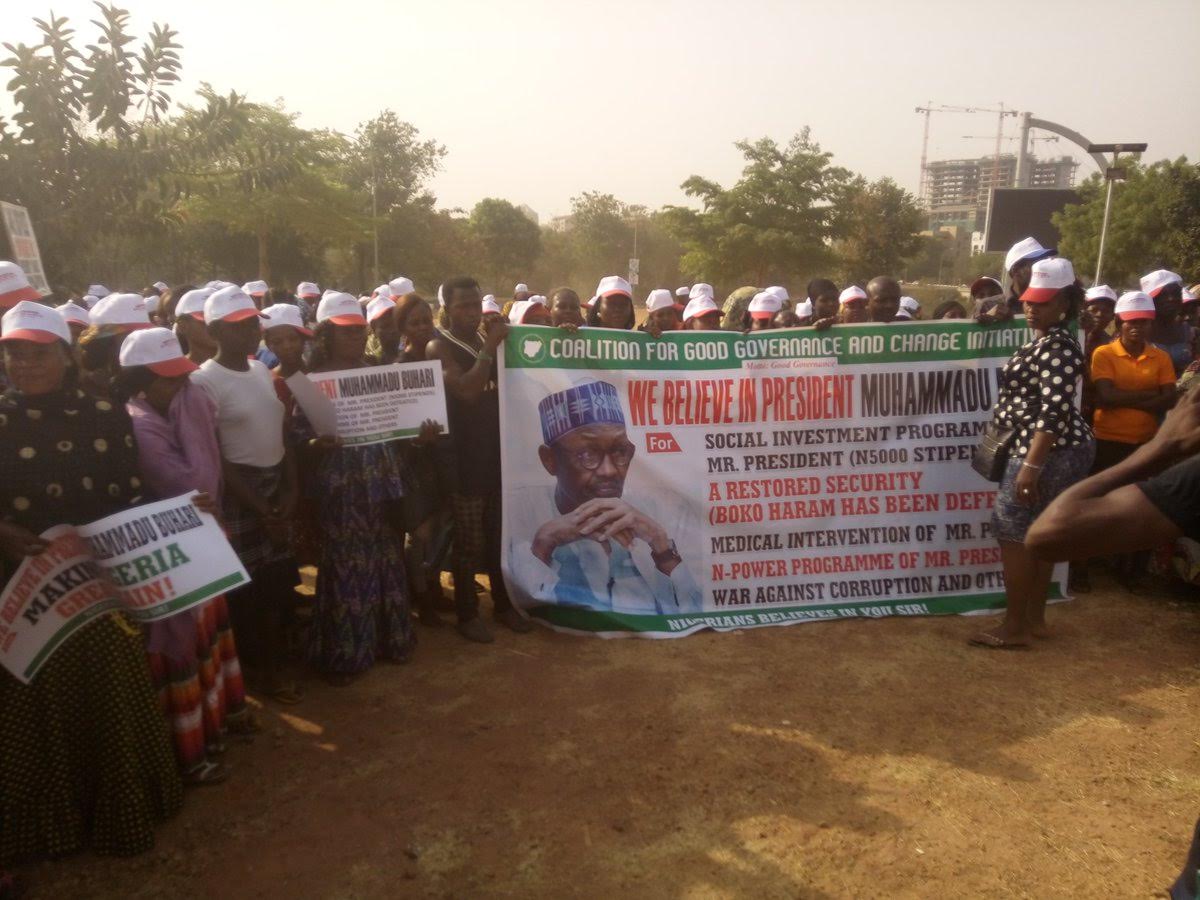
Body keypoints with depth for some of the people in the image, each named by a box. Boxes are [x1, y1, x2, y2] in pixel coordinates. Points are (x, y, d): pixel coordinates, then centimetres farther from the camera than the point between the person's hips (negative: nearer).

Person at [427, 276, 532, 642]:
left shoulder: (488, 341, 13)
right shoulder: (439, 347, -8)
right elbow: (466, 390, -23)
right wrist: (489, 348, -21)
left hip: (497, 450, 6)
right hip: (464, 456, -6)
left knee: (499, 535, 14)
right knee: (468, 541, 1)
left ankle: (503, 604, 27)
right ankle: (467, 613, 13)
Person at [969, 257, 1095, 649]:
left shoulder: (1056, 347, -17)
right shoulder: (1044, 341, 16)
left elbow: (1055, 411, -25)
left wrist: (1031, 465, -27)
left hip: (1048, 452, -11)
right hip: (1060, 451, 11)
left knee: (1012, 531, -5)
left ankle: (1015, 627, 2)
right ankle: (1034, 618, 24)